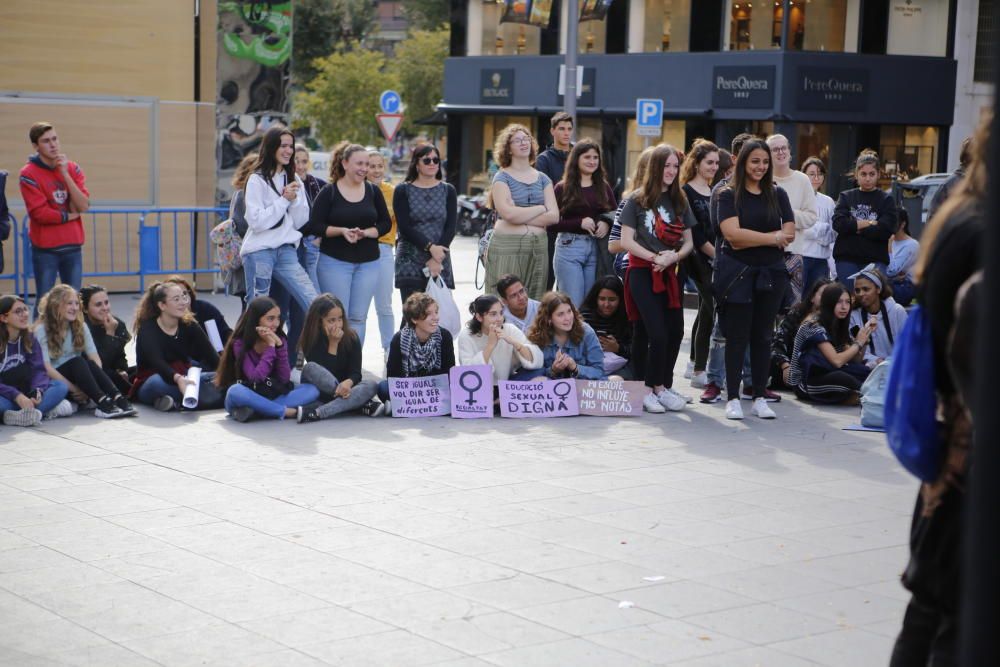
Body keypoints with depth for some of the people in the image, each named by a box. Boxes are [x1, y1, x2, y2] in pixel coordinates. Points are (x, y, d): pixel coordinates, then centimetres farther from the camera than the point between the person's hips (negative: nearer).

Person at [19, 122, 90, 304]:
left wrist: (65, 174, -11)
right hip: (45, 249, -4)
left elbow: (83, 206, -5)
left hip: (73, 246, 4)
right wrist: (69, 216, -3)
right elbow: (40, 213, -14)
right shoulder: (29, 174, -7)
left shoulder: (73, 168, 7)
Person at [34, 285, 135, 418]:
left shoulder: (80, 326, 7)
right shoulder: (42, 330, -8)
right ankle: (103, 403, -46)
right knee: (77, 362, -31)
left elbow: (95, 358, -2)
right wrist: (74, 389, -23)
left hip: (78, 376, 4)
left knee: (90, 364, -28)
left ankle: (118, 399, -44)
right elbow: (46, 367, -17)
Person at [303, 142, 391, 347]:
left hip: (368, 262, 3)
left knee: (358, 317, 3)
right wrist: (342, 231, -18)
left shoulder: (373, 191, 7)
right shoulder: (329, 192, -2)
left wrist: (366, 233, -9)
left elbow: (386, 223, 9)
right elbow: (314, 226, -4)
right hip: (335, 261, -3)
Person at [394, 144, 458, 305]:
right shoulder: (403, 190, 5)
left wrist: (437, 259, -9)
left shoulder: (448, 190, 11)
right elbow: (405, 227, -4)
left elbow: (451, 227, 3)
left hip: (440, 258, 2)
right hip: (410, 261, -2)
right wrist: (430, 247, -15)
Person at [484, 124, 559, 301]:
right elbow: (508, 213, -14)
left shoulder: (542, 179, 14)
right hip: (507, 247, -4)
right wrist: (541, 208, -3)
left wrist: (520, 216, -8)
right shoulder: (502, 177, 2)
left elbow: (554, 216, 2)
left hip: (538, 247, 4)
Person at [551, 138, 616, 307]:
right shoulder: (563, 188, 0)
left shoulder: (604, 188, 11)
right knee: (572, 304, -3)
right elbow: (552, 223, -6)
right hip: (569, 247, -4)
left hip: (597, 249, 4)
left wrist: (607, 224, -9)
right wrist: (580, 223, -17)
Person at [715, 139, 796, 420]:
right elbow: (732, 233, -14)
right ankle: (733, 399, 3)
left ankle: (760, 398, 13)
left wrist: (749, 240, -10)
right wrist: (772, 238, -7)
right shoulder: (729, 195, -1)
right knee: (737, 336, -2)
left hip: (770, 271, 3)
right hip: (736, 272, -3)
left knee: (763, 336, 7)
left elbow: (789, 233, 1)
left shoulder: (777, 195, 10)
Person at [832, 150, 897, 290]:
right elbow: (838, 224, -5)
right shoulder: (846, 197, 11)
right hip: (847, 259, 1)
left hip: (875, 260, -1)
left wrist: (854, 226, -6)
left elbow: (885, 231, -8)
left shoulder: (886, 200, 6)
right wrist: (869, 223, -7)